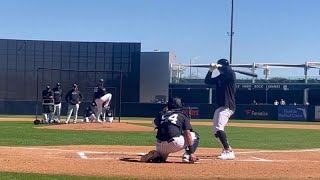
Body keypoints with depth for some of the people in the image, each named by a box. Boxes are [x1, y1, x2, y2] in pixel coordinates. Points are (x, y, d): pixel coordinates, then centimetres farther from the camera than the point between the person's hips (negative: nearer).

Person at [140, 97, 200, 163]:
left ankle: (156, 155, 1)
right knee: (194, 135, 19)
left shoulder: (162, 114, 18)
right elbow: (187, 134, 1)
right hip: (176, 144, -4)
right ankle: (187, 157, 4)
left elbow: (156, 122, 39)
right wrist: (191, 152, -2)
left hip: (160, 146, 4)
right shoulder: (183, 116, 11)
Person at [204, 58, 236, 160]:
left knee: (219, 128, -25)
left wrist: (219, 66, -13)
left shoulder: (231, 75, -8)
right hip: (220, 106, 10)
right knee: (215, 130, 16)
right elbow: (207, 81, 15)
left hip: (228, 106, -10)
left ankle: (229, 153, -28)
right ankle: (227, 149, 30)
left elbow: (229, 70, -30)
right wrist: (211, 70, 2)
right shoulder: (220, 77, 14)